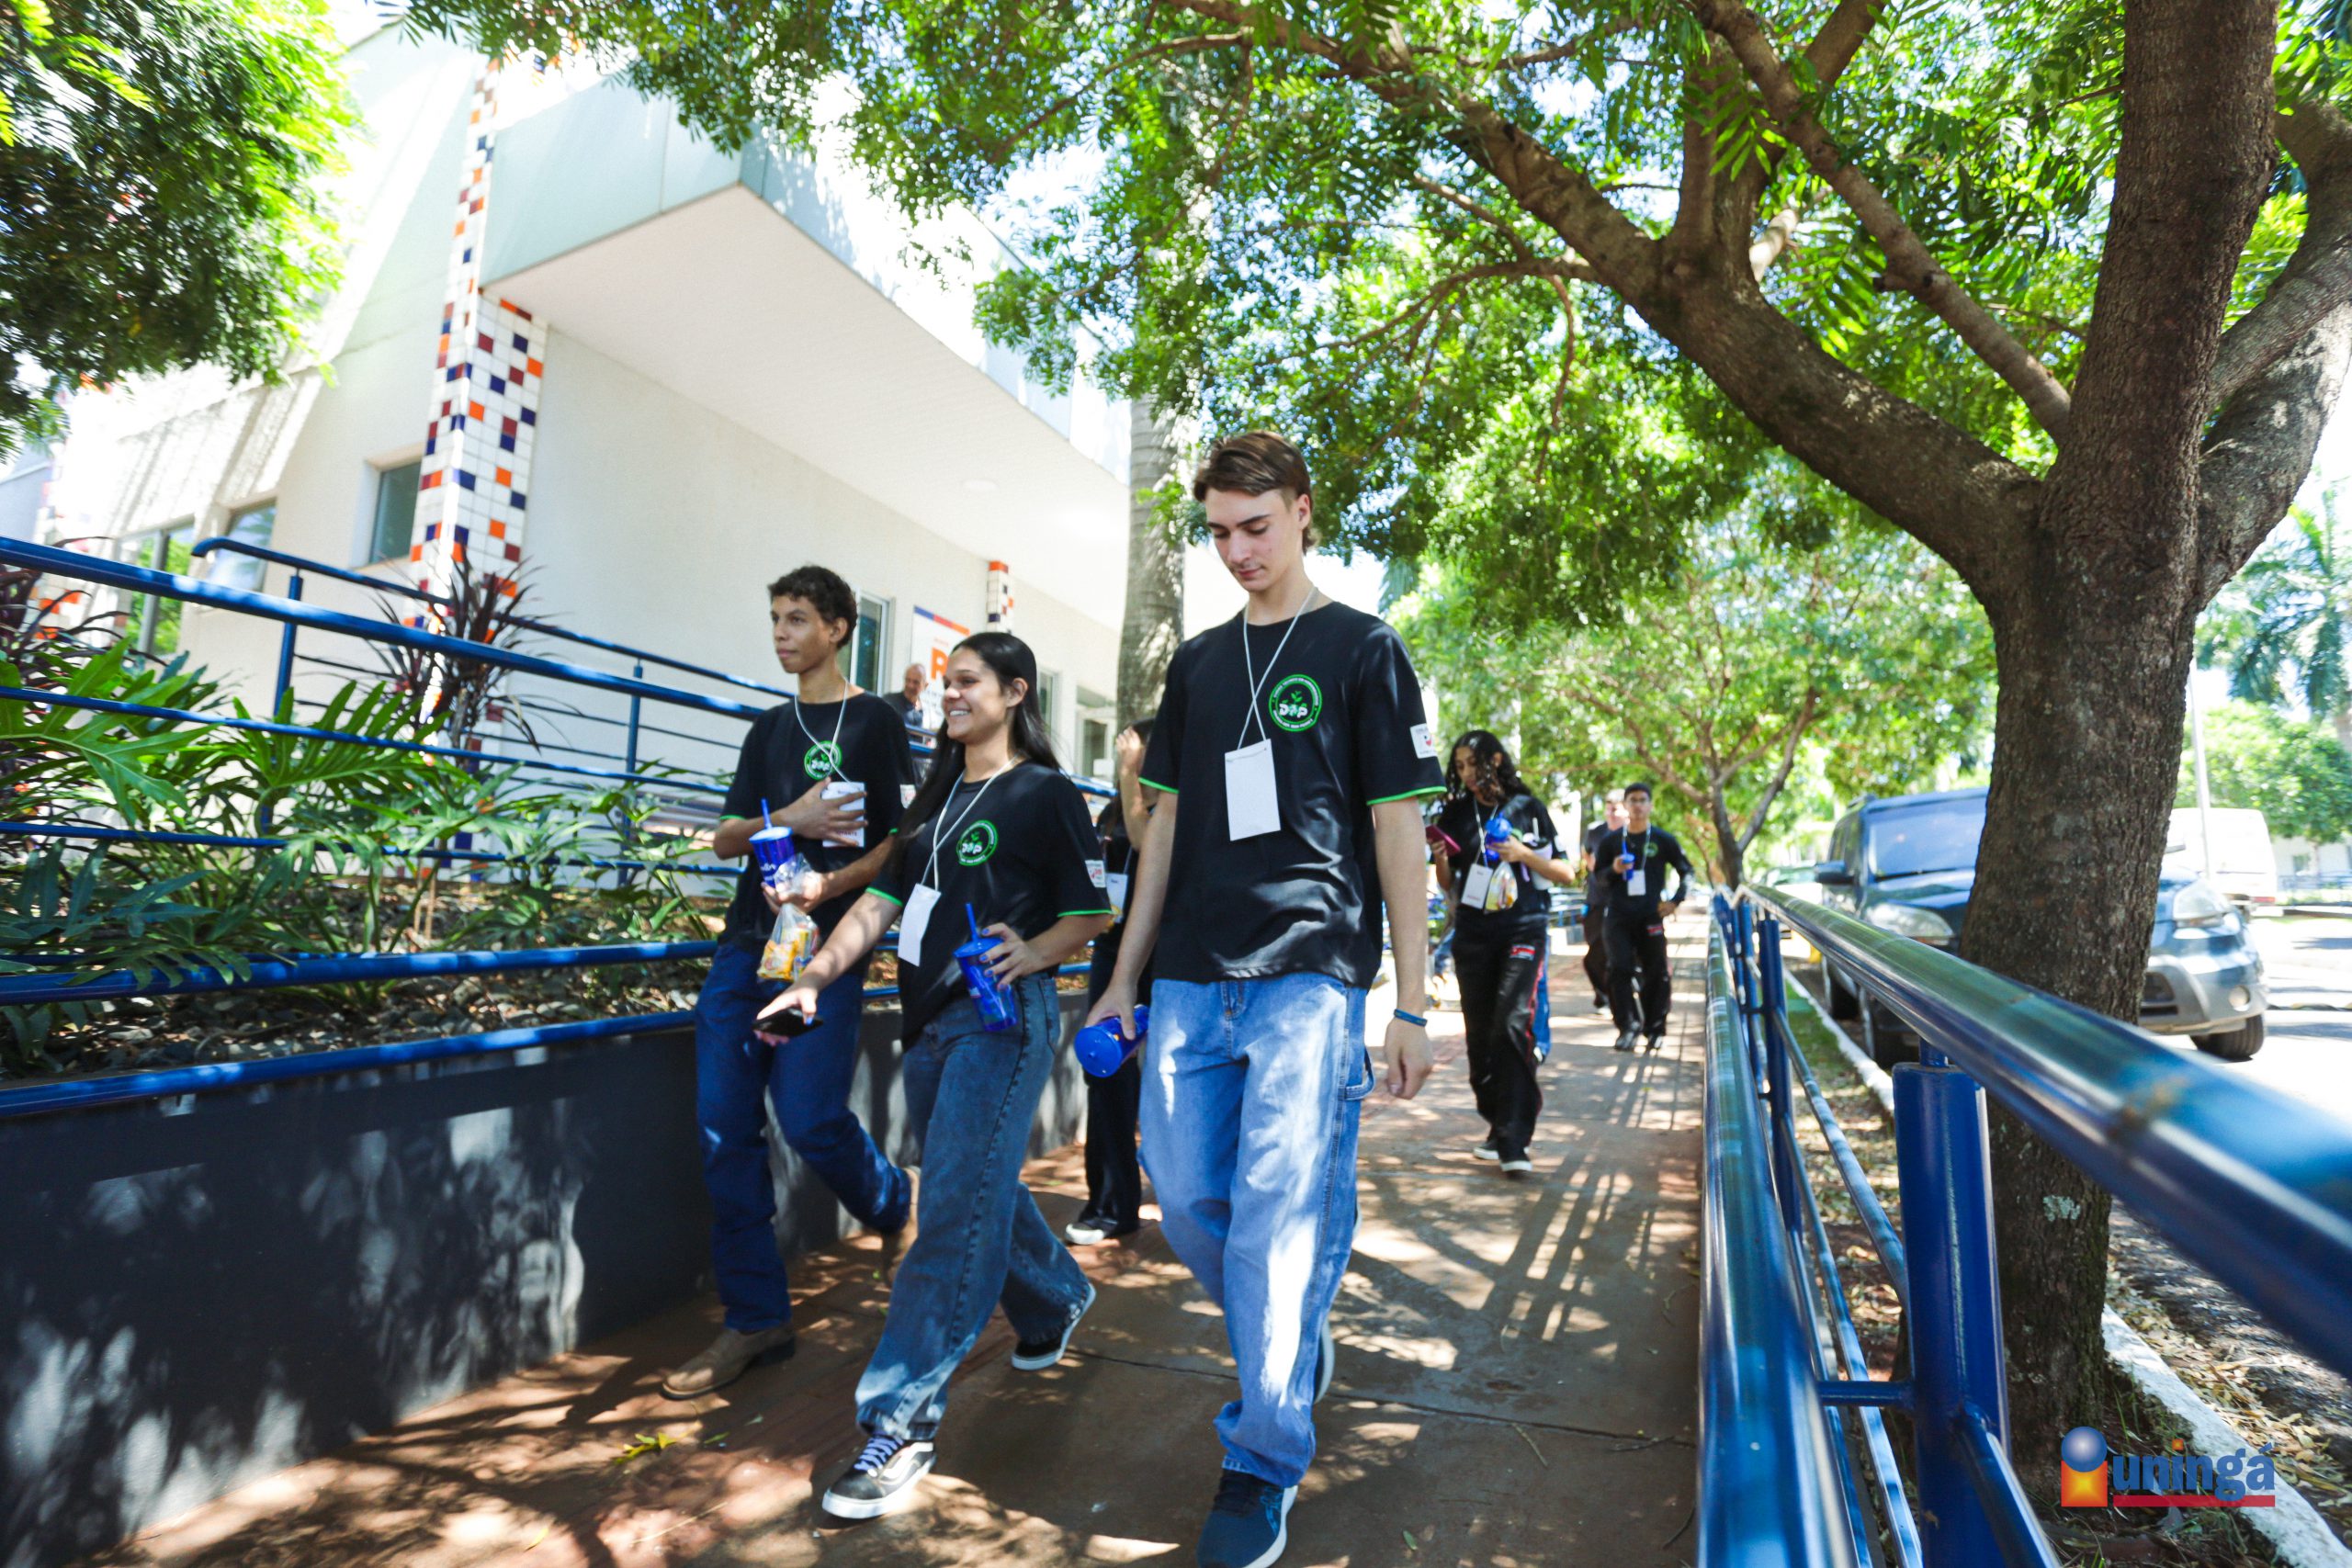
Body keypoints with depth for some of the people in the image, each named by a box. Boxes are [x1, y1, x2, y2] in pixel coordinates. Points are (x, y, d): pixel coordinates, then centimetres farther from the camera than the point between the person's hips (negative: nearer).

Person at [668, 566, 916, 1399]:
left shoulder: (875, 721, 3)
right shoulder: (770, 728, 18)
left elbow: (898, 843, -4)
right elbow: (724, 838, 13)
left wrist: (828, 886, -20)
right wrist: (788, 819, -7)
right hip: (747, 946, 6)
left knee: (812, 1121, -12)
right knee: (725, 1130, 1)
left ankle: (899, 1203, 21)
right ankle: (756, 1318, 14)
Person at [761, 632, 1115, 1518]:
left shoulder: (1045, 795, -4)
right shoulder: (938, 797, 16)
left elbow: (1091, 913, -3)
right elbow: (882, 900, 11)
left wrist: (1033, 954, -20)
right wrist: (815, 979, 0)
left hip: (1002, 1019, -7)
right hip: (929, 1017, 8)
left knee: (956, 1211, -8)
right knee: (983, 1189, 19)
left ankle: (901, 1422, 0)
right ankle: (1057, 1299, 43)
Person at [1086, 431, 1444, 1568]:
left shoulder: (1363, 650, 2)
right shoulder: (1197, 663, 15)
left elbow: (1399, 830, -1)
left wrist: (1411, 1005, -4)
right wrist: (1125, 976, 13)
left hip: (1310, 974, -5)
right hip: (1192, 980, 5)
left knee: (1277, 1218, -4)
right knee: (1187, 1201, 8)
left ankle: (1263, 1462, 17)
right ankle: (1297, 1345, 36)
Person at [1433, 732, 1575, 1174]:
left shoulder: (1527, 808, 3)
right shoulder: (1456, 816, 9)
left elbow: (1565, 873, 5)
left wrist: (1525, 855, -11)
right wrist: (1441, 860, -7)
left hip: (1522, 930, -3)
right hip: (1473, 934, 3)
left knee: (1513, 1026, -16)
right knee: (1480, 1034, 6)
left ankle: (1513, 1140, -14)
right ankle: (1497, 1124, 22)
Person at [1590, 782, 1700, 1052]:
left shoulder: (1663, 839, 5)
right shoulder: (1611, 840, 7)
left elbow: (1688, 872, 12)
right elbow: (1597, 879, 12)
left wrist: (1676, 901, 0)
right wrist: (1613, 870, -9)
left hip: (1651, 917, 0)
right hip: (1618, 917, 0)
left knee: (1656, 973, 2)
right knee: (1619, 969, -10)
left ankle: (1654, 1029, 15)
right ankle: (1627, 1027, -5)